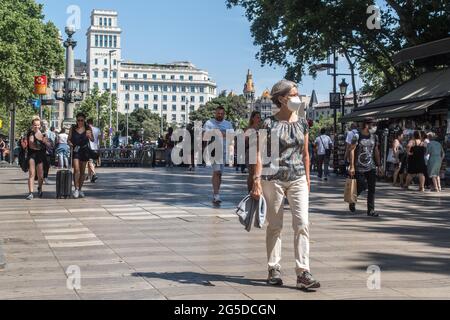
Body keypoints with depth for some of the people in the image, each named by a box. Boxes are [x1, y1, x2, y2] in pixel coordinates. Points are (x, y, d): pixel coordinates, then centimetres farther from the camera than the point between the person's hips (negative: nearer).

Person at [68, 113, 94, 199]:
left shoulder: (88, 128, 2)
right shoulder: (73, 128, 2)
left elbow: (93, 140, 0)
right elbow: (69, 139, 7)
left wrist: (89, 136, -21)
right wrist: (71, 143, -14)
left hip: (84, 150, 1)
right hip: (75, 150, -1)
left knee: (82, 171, 9)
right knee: (76, 170, -15)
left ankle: (80, 189, 20)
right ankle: (76, 189, -12)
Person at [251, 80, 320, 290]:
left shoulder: (302, 123, 9)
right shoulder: (269, 124, -4)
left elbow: (305, 153, 15)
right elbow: (260, 153, -7)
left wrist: (307, 178, 14)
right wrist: (257, 180, -13)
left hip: (298, 179, 4)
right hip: (273, 179, -3)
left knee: (302, 223, -7)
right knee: (275, 225, 6)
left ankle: (303, 273, -6)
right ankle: (274, 269, 17)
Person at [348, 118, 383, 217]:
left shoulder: (374, 137, 10)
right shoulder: (357, 136, -7)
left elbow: (376, 151, 17)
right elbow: (352, 151, -8)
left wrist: (379, 166, 15)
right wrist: (352, 167, -13)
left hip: (371, 168, 5)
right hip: (359, 168, -5)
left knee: (372, 188, -1)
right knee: (361, 187, -1)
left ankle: (371, 210, 3)